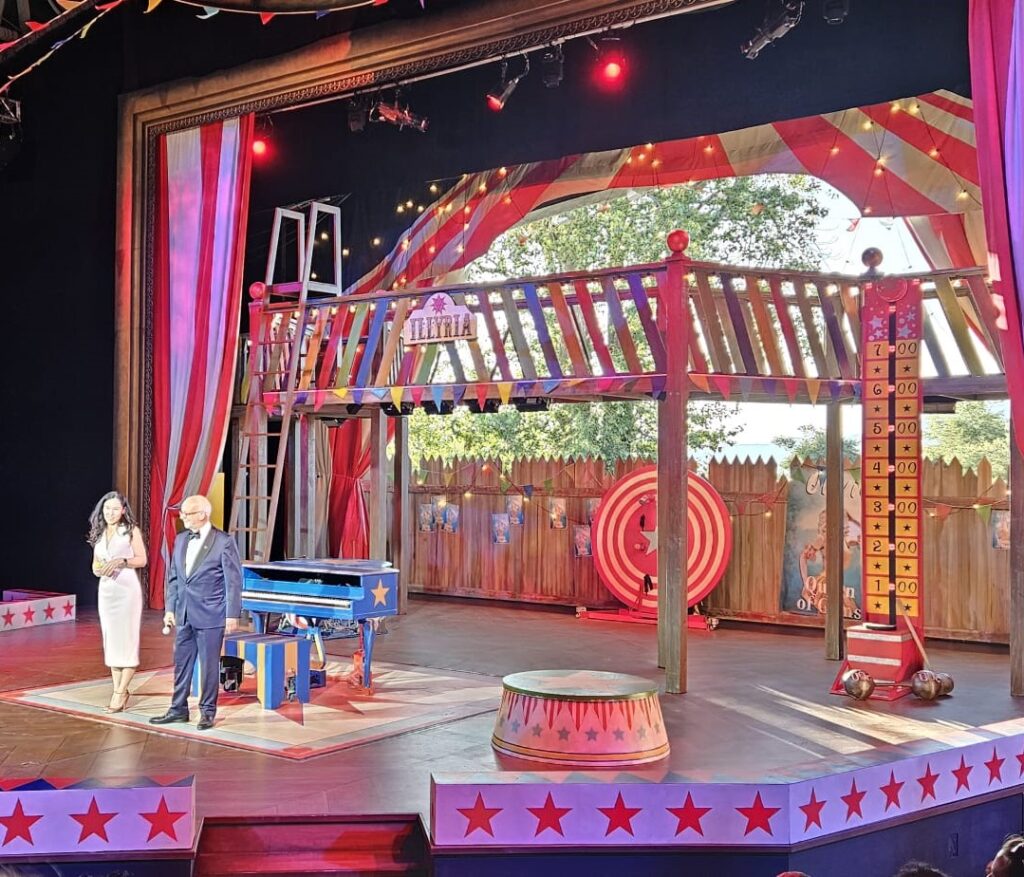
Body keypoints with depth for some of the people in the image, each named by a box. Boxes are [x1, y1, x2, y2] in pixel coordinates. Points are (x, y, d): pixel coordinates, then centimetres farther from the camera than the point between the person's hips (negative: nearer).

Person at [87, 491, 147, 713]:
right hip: (106, 589, 6)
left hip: (127, 589, -6)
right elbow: (95, 565, 17)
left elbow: (142, 560, -3)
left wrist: (121, 561, -18)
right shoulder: (99, 533, 14)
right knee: (110, 639, 5)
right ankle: (117, 690, 10)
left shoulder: (131, 530, -1)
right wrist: (99, 569, -6)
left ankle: (121, 691, -3)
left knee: (126, 639, -6)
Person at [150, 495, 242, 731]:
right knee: (182, 662, 12)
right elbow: (173, 576, 14)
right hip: (184, 614, 6)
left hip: (210, 615, -6)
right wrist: (169, 608, 9)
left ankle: (207, 712, 14)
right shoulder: (181, 539, 8)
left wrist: (232, 614, -11)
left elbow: (234, 581, -9)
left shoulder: (224, 542, -10)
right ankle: (178, 709, 23)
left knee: (209, 664, 3)